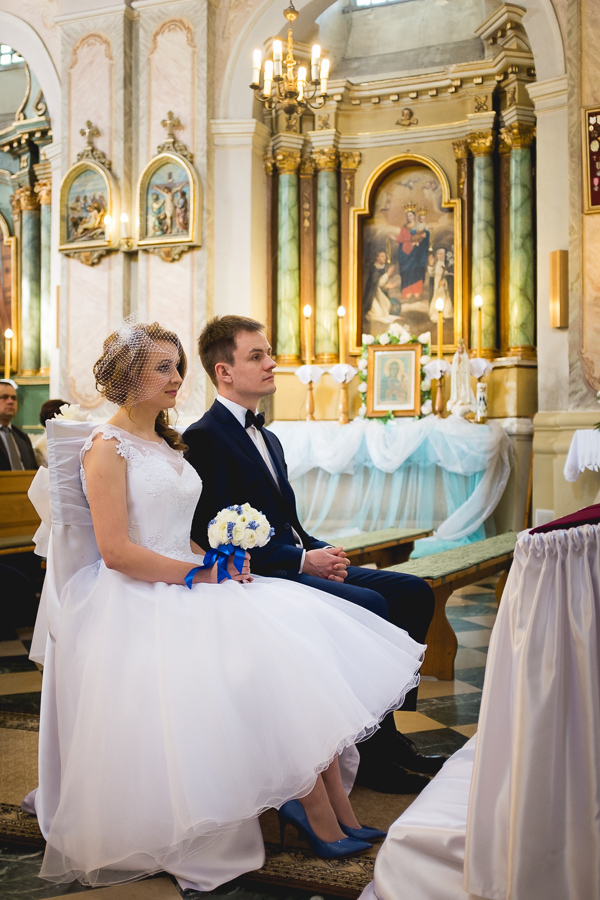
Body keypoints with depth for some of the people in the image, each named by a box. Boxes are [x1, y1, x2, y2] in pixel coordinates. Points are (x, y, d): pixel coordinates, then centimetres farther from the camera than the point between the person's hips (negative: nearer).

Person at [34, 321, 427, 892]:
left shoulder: (166, 444, 20)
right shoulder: (107, 447, -7)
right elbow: (116, 551, -16)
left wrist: (219, 559, 1)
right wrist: (200, 572, -15)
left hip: (186, 584, 8)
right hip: (141, 603, -8)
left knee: (300, 641, -13)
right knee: (271, 660, -24)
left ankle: (341, 818, -14)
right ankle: (325, 820, -13)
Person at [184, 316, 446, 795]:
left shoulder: (268, 438, 22)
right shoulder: (205, 438, -8)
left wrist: (324, 551, 1)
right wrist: (304, 559, -17)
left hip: (299, 562, 9)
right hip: (262, 575, -9)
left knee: (413, 591, -3)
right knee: (370, 605, -27)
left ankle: (391, 732, 0)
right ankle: (376, 753, -13)